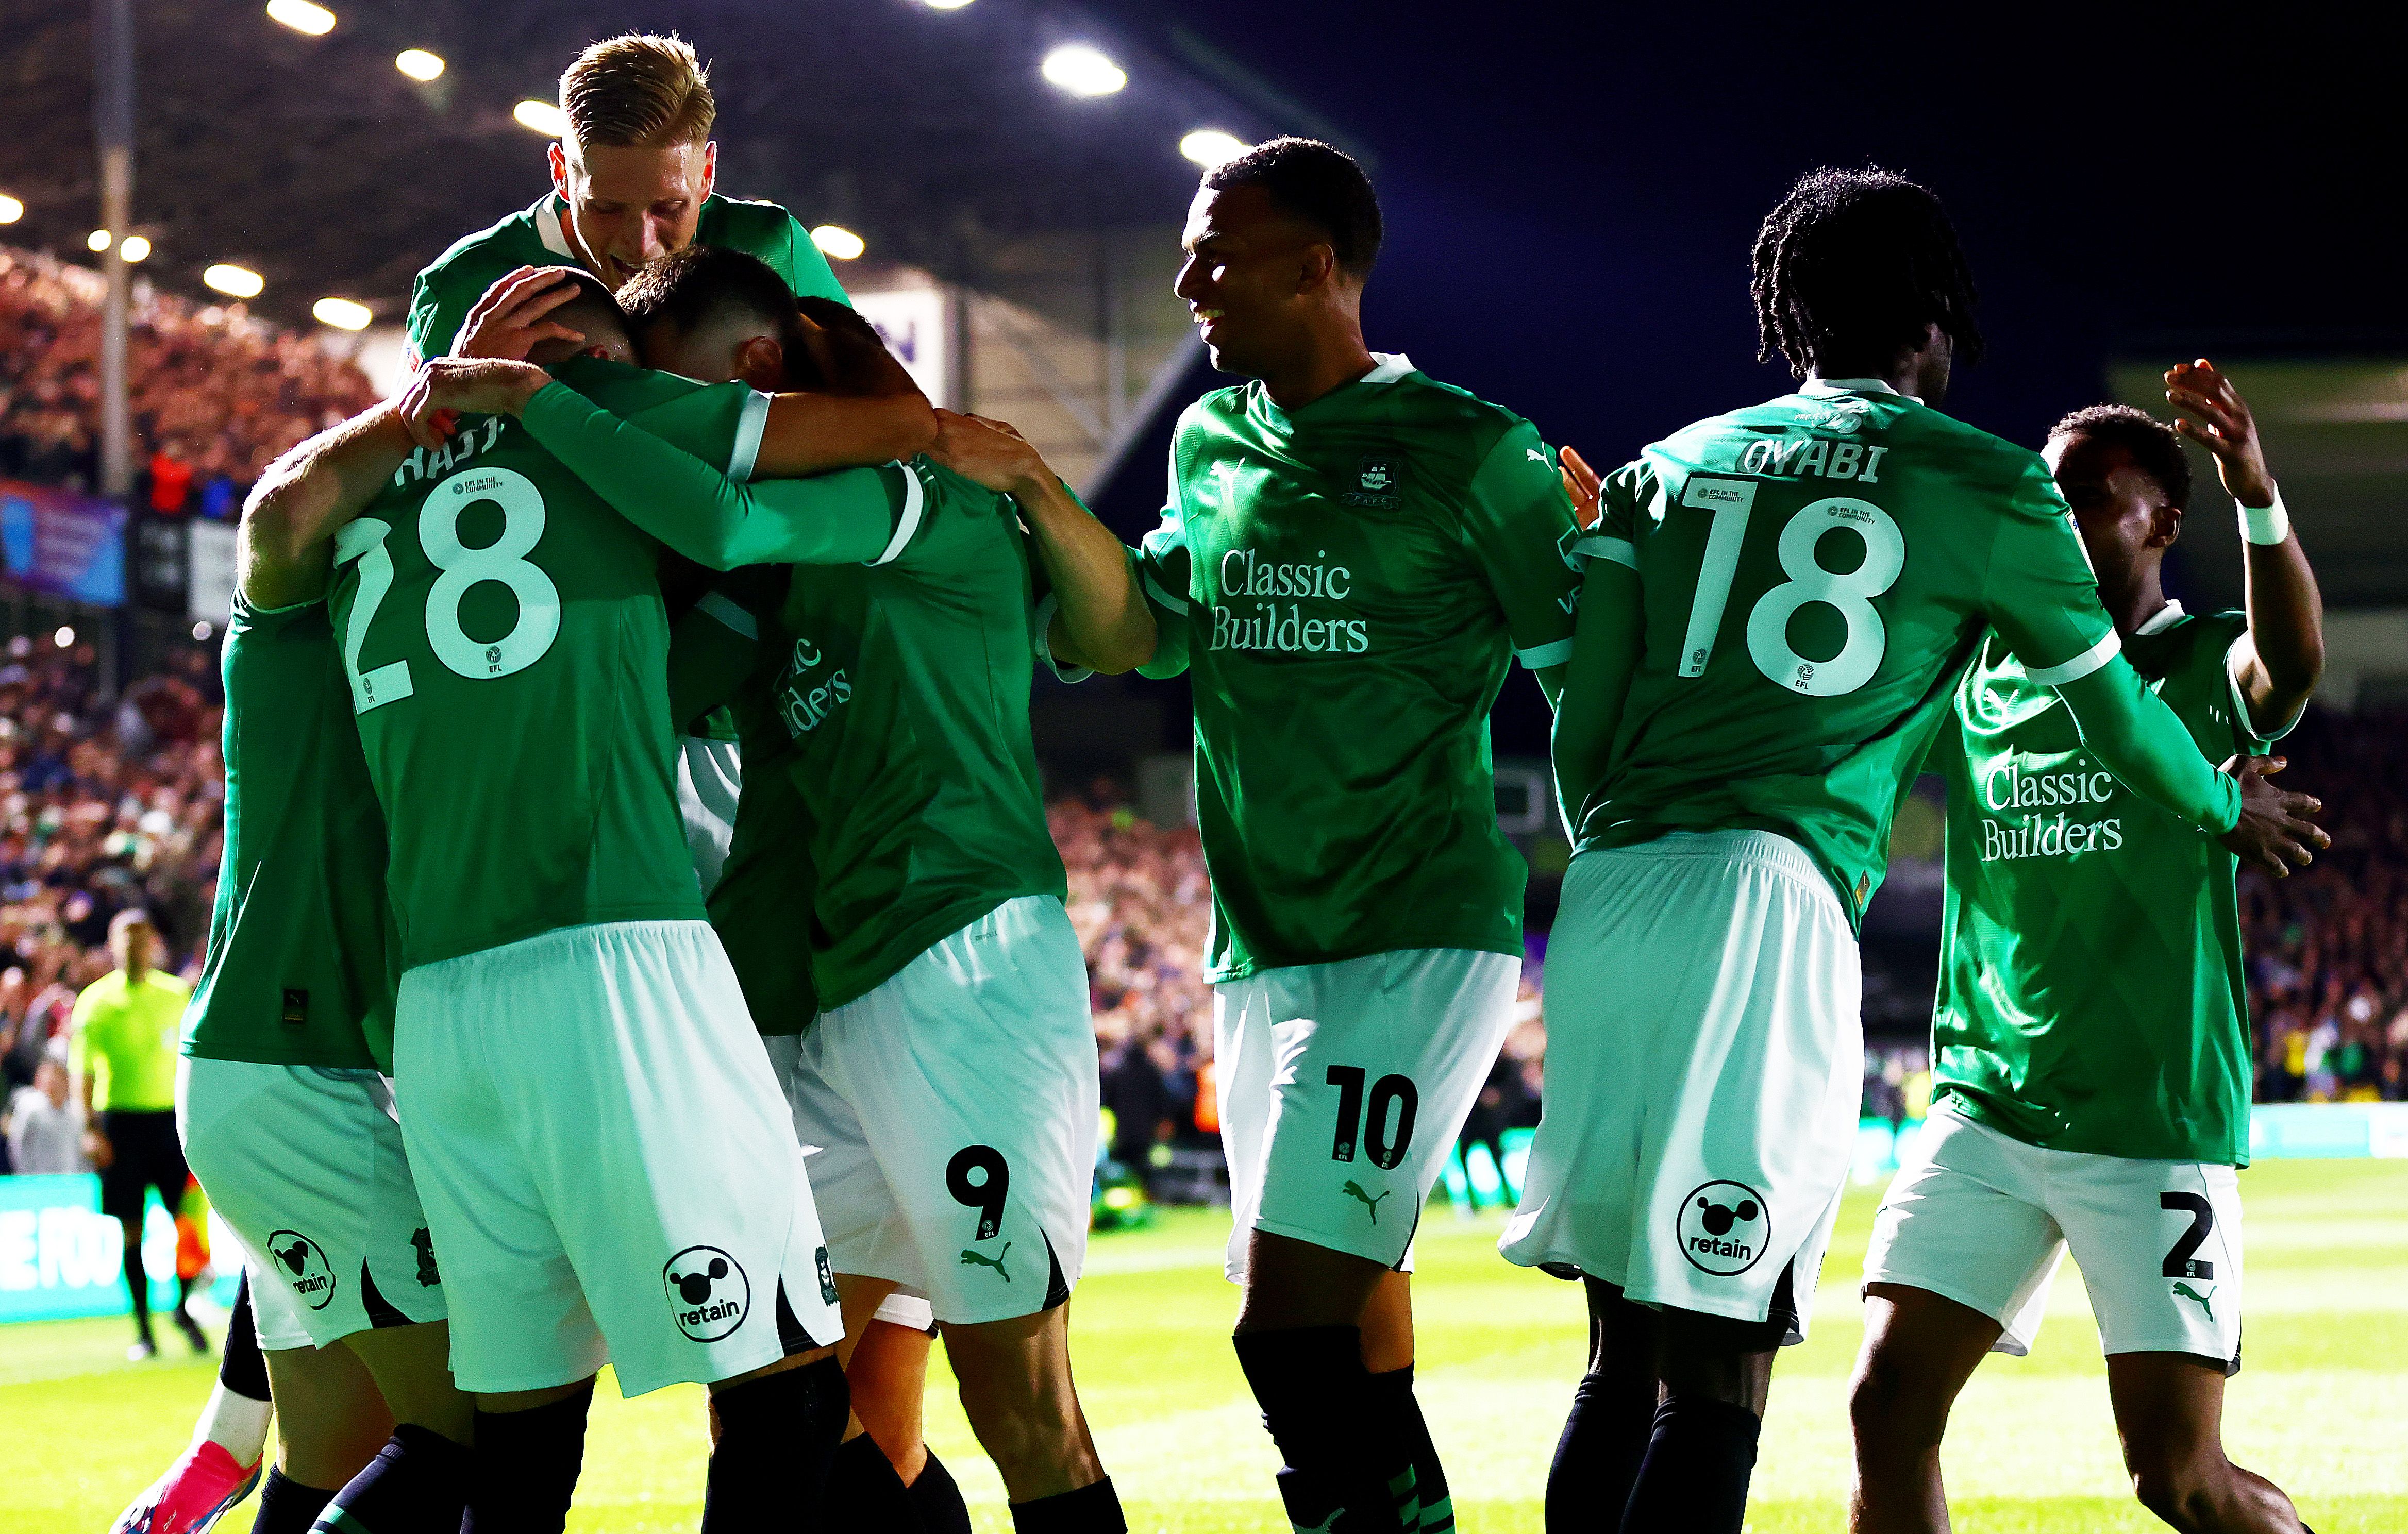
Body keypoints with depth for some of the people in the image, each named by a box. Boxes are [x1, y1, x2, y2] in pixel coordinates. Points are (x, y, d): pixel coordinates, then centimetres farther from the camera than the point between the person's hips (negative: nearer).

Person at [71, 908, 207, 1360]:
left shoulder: (178, 995, 7)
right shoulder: (95, 1001, 1)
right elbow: (84, 1069, 1)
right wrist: (91, 1131, -7)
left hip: (173, 1115, 1)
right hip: (121, 1116, -1)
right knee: (133, 1232, 1)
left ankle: (184, 1307, 15)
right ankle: (143, 1330, 9)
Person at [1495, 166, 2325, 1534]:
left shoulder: (1671, 469, 19)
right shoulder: (1986, 487, 9)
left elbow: (1582, 730, 17)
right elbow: (2115, 715, 22)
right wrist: (2228, 808, 43)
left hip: (1606, 902, 5)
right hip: (1770, 902, -5)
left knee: (1625, 1358, 13)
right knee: (1717, 1380, -6)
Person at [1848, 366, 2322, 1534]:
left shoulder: (2203, 670, -2)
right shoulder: (1978, 674, 11)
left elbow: (2293, 660, -25)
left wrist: (2257, 498, -44)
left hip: (2157, 1121, -4)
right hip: (1987, 1105, 4)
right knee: (1889, 1406, -6)